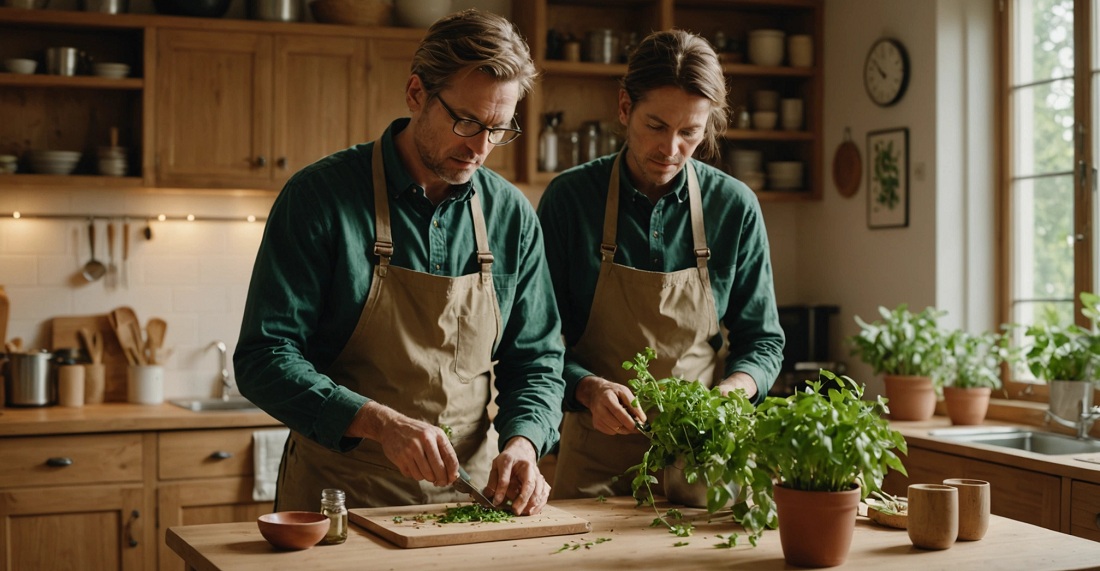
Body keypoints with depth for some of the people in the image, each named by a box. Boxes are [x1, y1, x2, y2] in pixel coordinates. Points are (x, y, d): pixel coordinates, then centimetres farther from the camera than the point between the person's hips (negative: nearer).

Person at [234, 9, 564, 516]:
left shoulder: (512, 215, 5)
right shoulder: (319, 196, -8)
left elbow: (536, 360, 11)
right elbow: (264, 359, -11)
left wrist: (522, 443, -10)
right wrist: (382, 423, -24)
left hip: (466, 494, 4)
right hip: (339, 490, -3)